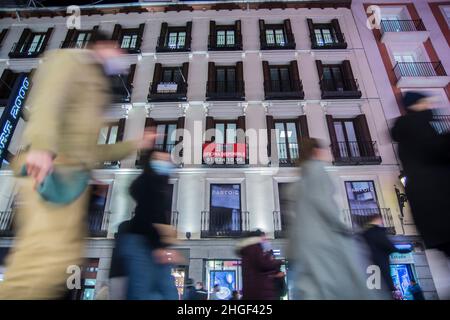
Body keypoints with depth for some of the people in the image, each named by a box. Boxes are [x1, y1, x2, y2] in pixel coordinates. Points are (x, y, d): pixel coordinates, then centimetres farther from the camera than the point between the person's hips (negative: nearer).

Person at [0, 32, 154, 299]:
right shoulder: (71, 59, 9)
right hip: (53, 168, -9)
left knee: (62, 258, 5)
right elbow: (48, 99, -14)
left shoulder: (97, 82, 32)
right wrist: (42, 146, -31)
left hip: (73, 173, 9)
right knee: (52, 256, -19)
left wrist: (135, 145, 31)